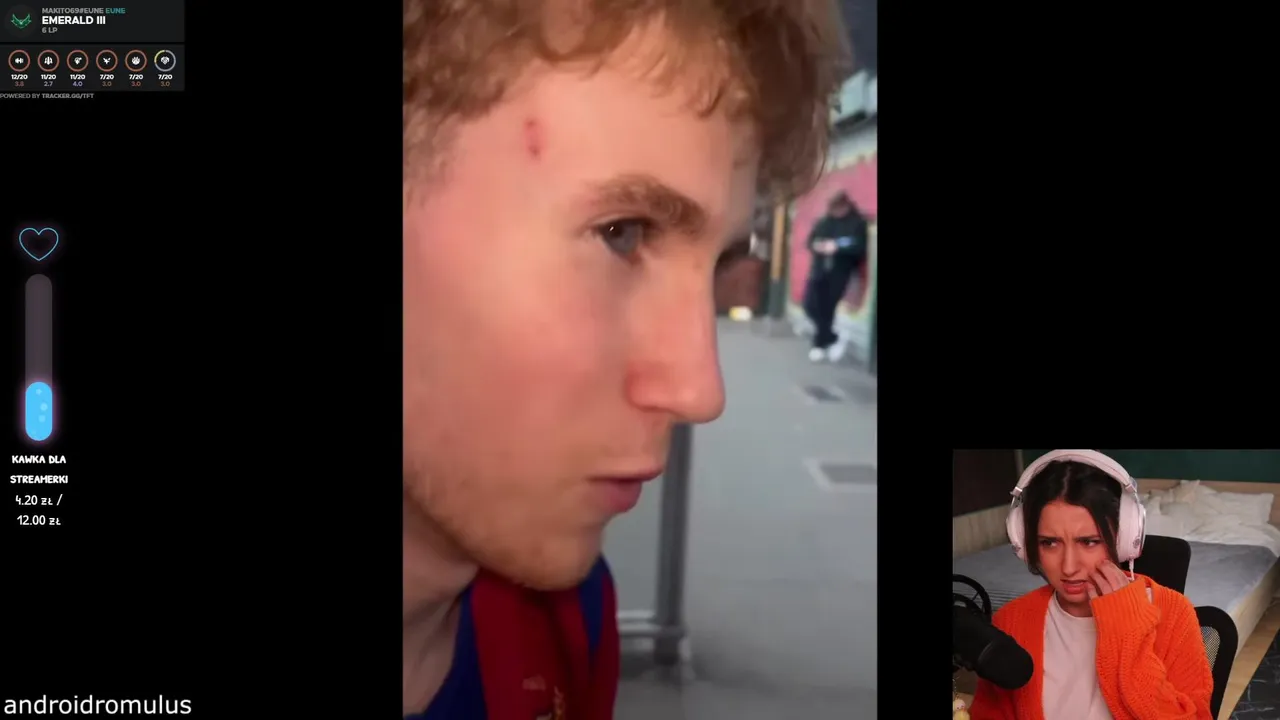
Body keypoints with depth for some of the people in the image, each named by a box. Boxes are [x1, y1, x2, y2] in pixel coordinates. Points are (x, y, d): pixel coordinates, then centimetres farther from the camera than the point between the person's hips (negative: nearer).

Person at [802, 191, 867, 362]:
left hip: (840, 272, -4)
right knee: (810, 305, -5)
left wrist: (838, 247, -22)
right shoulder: (823, 222, 12)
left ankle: (820, 344, 16)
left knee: (827, 308, -3)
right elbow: (810, 240, 12)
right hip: (819, 269, 4)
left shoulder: (858, 223, -1)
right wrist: (817, 245, -11)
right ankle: (834, 339, 12)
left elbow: (860, 247, -11)